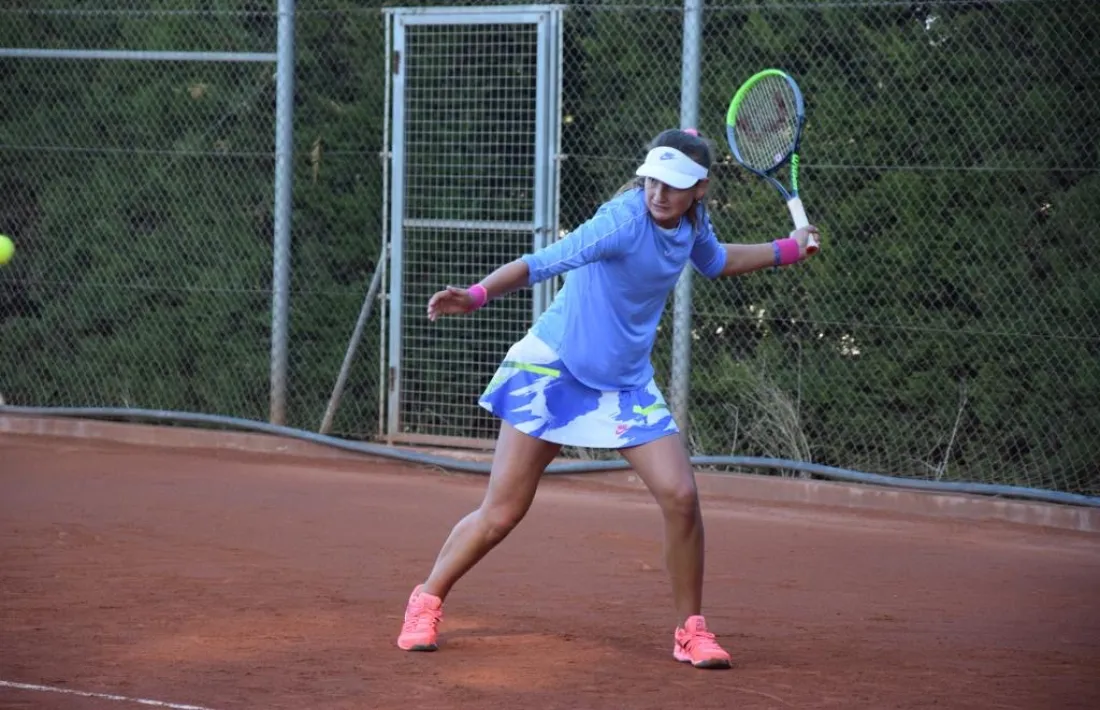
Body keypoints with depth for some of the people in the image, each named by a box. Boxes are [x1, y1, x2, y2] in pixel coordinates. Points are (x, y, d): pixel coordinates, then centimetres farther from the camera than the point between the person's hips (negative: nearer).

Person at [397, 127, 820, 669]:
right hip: (553, 367, -5)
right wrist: (476, 295, -50)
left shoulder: (692, 222, -2)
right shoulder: (623, 221, -26)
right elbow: (544, 262, -36)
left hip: (626, 381, 6)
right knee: (499, 515, -5)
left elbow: (714, 261, 23)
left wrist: (788, 248, 24)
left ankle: (690, 630, 5)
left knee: (680, 496, -11)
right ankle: (427, 601, 19)